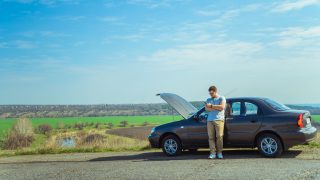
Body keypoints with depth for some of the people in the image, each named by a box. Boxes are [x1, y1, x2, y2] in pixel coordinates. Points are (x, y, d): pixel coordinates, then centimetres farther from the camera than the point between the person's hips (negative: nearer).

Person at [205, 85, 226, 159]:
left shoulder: (221, 98, 9)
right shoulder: (208, 100, 20)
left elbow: (222, 107, -9)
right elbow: (207, 108, 2)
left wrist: (211, 106, -5)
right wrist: (217, 108, -8)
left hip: (219, 119, -3)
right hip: (210, 120, 3)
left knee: (219, 137, -7)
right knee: (211, 137, -3)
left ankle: (219, 153, 1)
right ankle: (212, 153, -2)